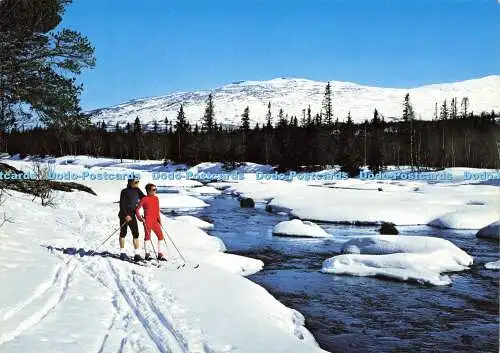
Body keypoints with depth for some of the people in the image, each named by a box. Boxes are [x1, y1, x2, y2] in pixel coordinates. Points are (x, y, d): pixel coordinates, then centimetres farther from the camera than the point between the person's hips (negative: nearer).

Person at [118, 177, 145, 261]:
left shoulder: (137, 191, 7)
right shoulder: (125, 191, -9)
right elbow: (122, 205, -12)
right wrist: (126, 215, -18)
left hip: (132, 215, 5)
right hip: (124, 215, -5)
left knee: (136, 234, -3)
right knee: (123, 233, 4)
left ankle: (136, 254, -3)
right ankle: (122, 252, 12)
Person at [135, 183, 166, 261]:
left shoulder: (156, 198, 12)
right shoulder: (144, 199, -5)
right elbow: (137, 209, -2)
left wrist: (159, 218, 16)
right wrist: (140, 218, -9)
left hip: (155, 221, 6)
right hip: (147, 221, -6)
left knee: (160, 236, 2)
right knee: (147, 236, -3)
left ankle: (160, 254, 10)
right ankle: (147, 254, 6)